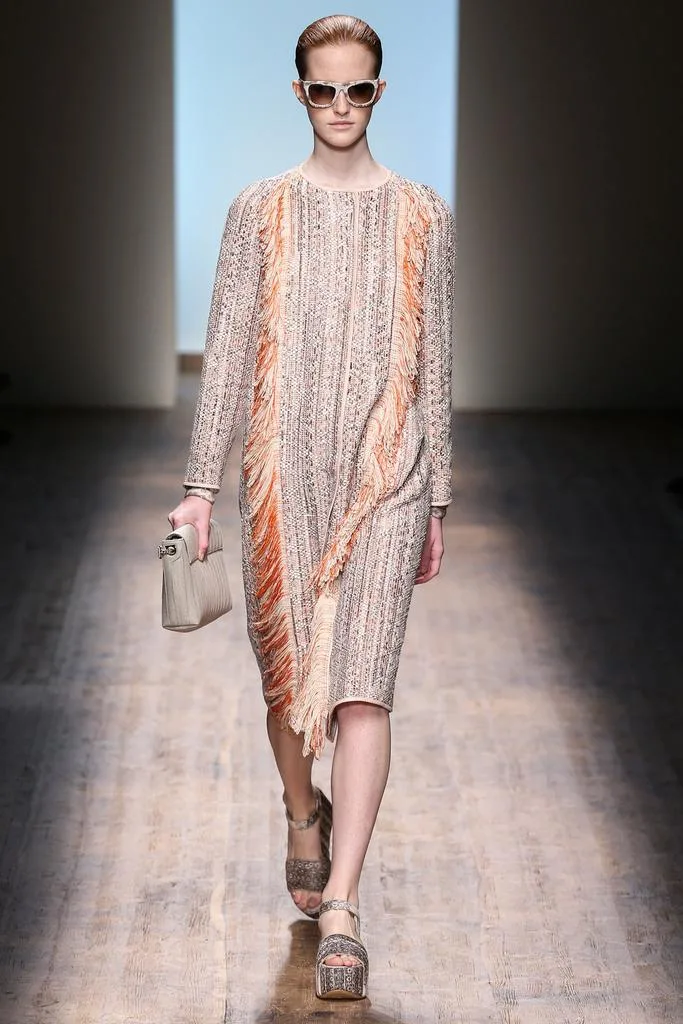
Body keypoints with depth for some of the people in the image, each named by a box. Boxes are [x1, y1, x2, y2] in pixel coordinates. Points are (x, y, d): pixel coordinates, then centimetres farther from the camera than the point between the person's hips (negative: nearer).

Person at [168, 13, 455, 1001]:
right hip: (283, 468, 1)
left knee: (362, 681, -12)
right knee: (288, 671, 11)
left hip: (385, 472, -1)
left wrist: (437, 499, 8)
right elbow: (227, 351, 4)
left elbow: (434, 364, 9)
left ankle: (342, 904, -14)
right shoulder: (260, 211, 6)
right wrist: (202, 485, -2)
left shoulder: (423, 215, 6)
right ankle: (305, 813, 42)